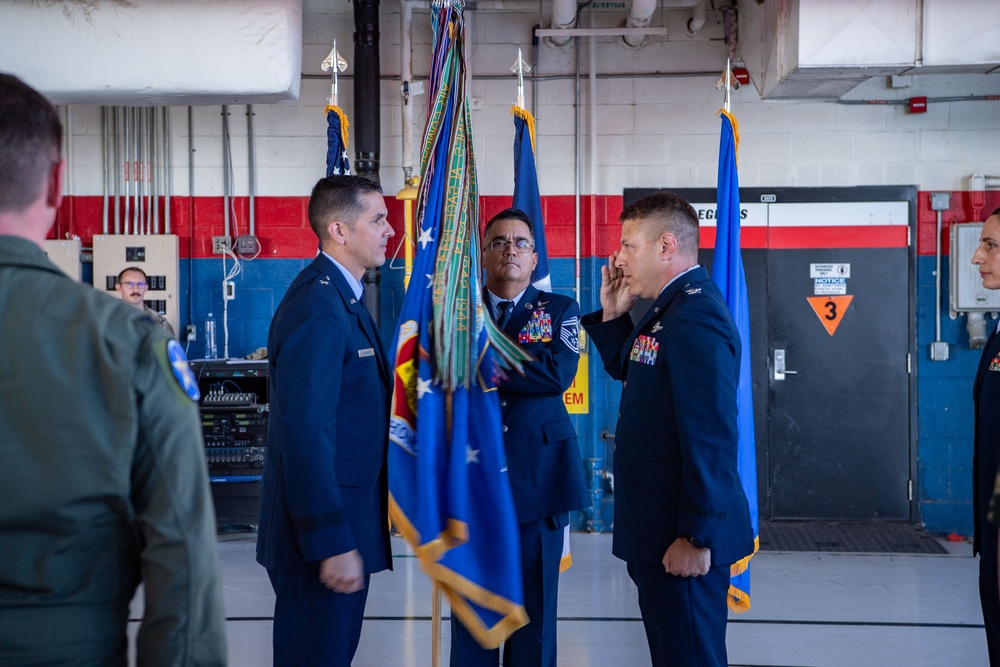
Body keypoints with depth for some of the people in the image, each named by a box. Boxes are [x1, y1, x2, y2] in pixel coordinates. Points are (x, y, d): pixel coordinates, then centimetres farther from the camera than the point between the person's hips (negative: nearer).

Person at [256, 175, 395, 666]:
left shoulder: (343, 297, 12)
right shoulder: (318, 307, -20)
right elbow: (306, 434, -25)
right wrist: (333, 543, -26)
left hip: (344, 523, 10)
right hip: (324, 533, -10)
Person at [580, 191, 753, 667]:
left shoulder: (695, 316, -21)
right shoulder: (670, 308, 11)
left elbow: (711, 436, -26)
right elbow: (625, 369, 24)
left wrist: (697, 537, -24)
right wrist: (613, 314, 8)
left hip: (683, 539, -10)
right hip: (658, 527, 10)